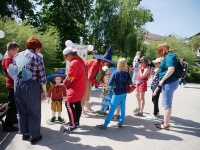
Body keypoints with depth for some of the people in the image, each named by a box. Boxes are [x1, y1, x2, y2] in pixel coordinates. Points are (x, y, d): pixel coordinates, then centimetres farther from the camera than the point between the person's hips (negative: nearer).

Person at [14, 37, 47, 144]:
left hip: (17, 84, 6)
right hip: (31, 86, -6)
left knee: (22, 111, 20)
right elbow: (42, 77, -11)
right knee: (34, 112, 9)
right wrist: (45, 91, -2)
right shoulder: (37, 58, -10)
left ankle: (25, 133, 35)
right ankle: (35, 136, 21)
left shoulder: (18, 56, 8)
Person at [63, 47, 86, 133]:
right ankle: (76, 122, 30)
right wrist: (66, 82, 10)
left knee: (69, 104, -5)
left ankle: (73, 125, 0)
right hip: (81, 86, 10)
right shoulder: (79, 60, 10)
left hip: (76, 88, -10)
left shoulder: (74, 63, -22)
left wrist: (64, 83, 0)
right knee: (77, 104, 17)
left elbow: (69, 77, -20)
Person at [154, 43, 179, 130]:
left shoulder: (169, 56, -13)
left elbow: (171, 69, -26)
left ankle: (166, 125, 10)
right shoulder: (167, 57, 16)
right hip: (168, 83, 10)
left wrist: (162, 80, -18)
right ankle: (165, 121, 29)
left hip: (169, 83, -10)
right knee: (166, 104, 17)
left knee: (167, 104, -1)